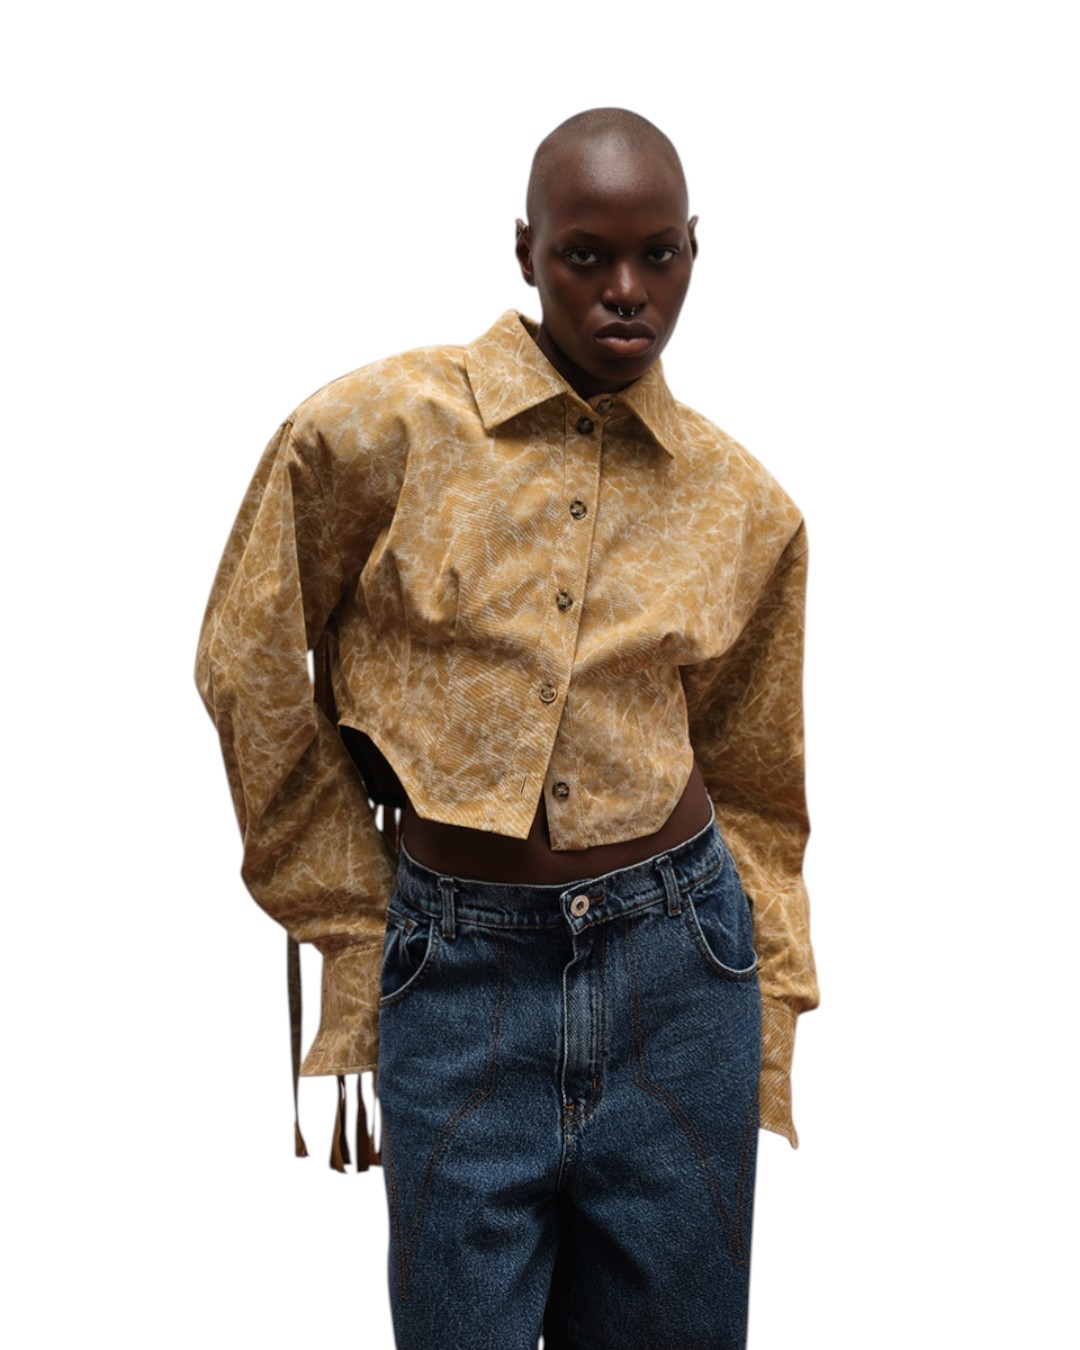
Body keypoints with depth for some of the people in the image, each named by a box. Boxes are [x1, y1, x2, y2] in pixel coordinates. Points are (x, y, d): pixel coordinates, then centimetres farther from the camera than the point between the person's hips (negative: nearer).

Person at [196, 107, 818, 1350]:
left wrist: (766, 1045, 9)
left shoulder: (745, 507, 3)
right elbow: (248, 664, 3)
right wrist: (350, 917, 6)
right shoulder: (374, 430, -7)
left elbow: (753, 787, 11)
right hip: (458, 968, -2)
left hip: (677, 965, 3)